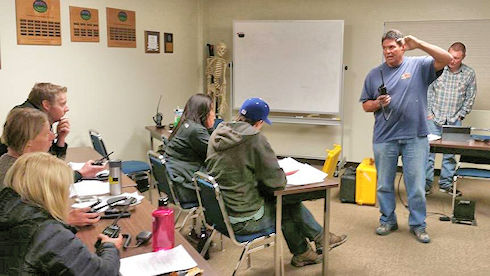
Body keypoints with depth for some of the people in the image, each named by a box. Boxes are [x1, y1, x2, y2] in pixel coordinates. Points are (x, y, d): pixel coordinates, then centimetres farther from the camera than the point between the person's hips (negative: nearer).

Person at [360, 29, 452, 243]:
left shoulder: (419, 66, 2)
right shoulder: (374, 74, 8)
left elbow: (446, 59, -11)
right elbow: (365, 105, 12)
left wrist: (419, 44, -19)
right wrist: (378, 103, -10)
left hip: (415, 138, -2)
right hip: (384, 138, 2)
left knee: (416, 185, 5)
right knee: (384, 185, 12)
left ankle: (418, 224, 21)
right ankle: (387, 220, 28)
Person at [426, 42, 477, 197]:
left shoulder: (469, 74, 2)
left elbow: (470, 98, 9)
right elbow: (428, 91, 1)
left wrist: (460, 116, 2)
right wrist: (429, 112, -3)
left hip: (454, 121, 2)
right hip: (434, 118, -2)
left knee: (450, 154, 6)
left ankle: (446, 184, 19)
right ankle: (426, 184, 6)